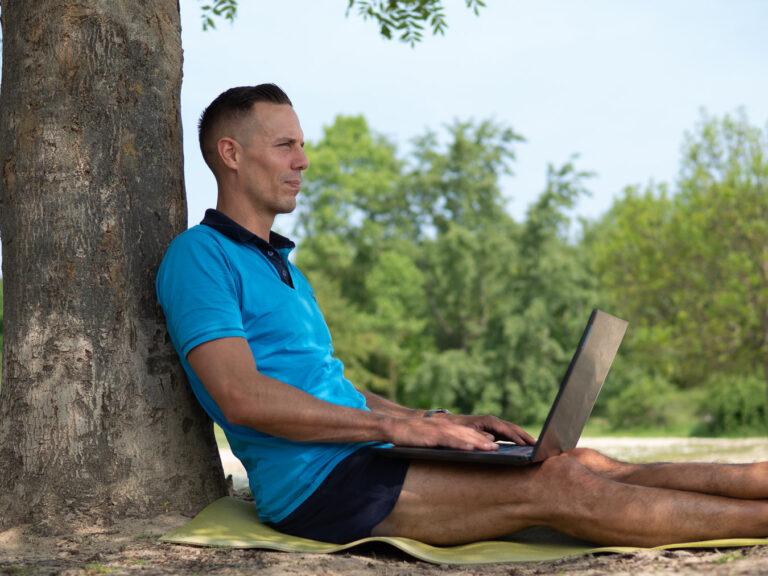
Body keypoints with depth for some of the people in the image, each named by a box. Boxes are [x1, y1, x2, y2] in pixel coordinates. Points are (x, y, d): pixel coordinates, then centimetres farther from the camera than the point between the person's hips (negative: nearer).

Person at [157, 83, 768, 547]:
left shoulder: (282, 266, 23)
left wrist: (444, 422, 12)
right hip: (316, 482, -9)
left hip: (363, 456, 9)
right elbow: (244, 398, -19)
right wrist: (398, 426, -17)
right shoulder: (200, 256, -7)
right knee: (557, 486, -17)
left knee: (583, 464, -4)